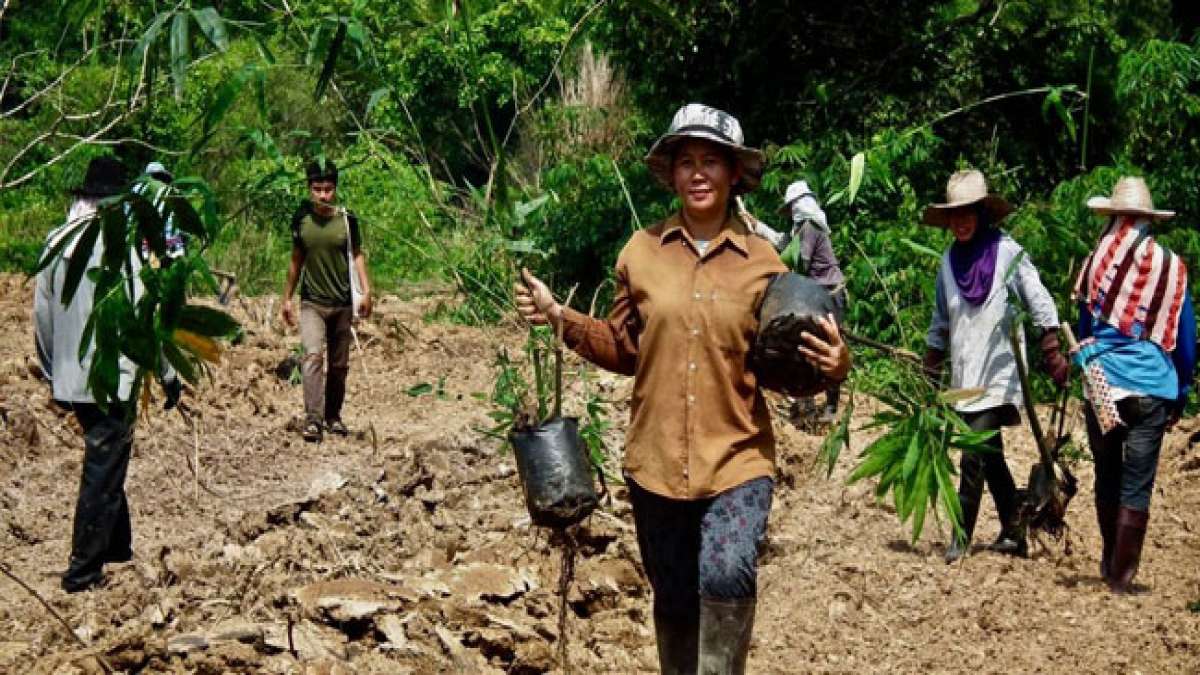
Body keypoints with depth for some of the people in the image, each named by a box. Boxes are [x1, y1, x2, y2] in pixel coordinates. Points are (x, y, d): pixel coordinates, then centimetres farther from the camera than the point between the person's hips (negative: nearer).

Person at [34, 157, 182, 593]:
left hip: (70, 381, 7)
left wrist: (53, 372, 21)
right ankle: (82, 572, 5)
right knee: (102, 476, 3)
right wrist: (169, 374, -5)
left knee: (105, 464, 23)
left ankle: (117, 548, 35)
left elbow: (42, 315, 9)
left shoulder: (56, 243, 4)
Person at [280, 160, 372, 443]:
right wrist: (287, 298, 16)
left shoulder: (347, 220, -2)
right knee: (312, 355, -19)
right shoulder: (301, 219, 1)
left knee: (339, 364, 9)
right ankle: (313, 420, -25)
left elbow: (357, 255, 7)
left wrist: (365, 292, -6)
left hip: (343, 303, 1)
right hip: (311, 302, -1)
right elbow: (296, 260, 12)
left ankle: (333, 416, 25)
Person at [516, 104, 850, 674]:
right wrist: (560, 317, 1)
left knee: (727, 575, -25)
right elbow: (624, 350, 12)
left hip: (737, 459, -2)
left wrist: (830, 364, -15)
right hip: (656, 461, 2)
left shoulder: (761, 261, -1)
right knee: (674, 603, 13)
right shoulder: (642, 251, 3)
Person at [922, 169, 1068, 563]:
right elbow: (940, 322, 19)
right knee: (990, 457, 11)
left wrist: (1053, 356, -18)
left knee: (975, 455, -13)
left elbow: (1040, 306, -9)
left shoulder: (1007, 252, -6)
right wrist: (930, 372, 18)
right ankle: (1013, 535, 20)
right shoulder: (949, 260, 9)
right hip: (965, 377, 6)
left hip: (998, 374, -6)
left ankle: (961, 538, -8)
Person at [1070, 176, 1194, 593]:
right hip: (1150, 386, -2)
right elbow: (1185, 338, 6)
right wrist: (1181, 395, 16)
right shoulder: (1170, 266, 0)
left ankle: (1109, 565, 29)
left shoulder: (1096, 262, 1)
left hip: (1100, 383, 2)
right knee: (1136, 485, 2)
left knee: (1107, 478, 17)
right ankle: (1121, 576, 0)